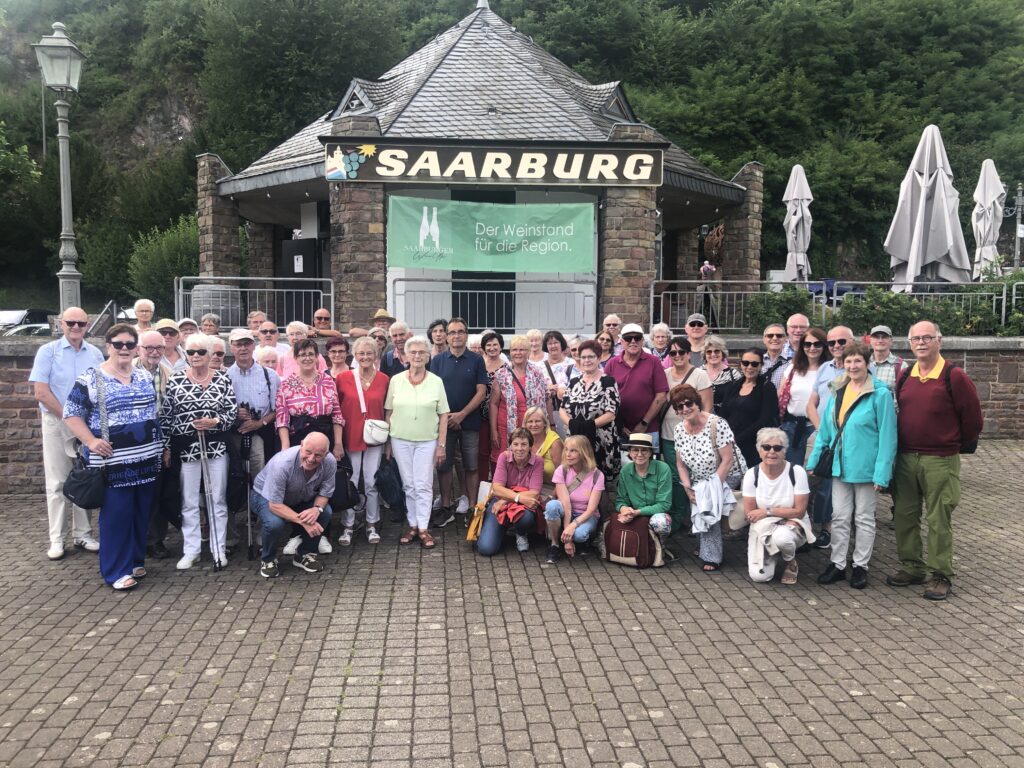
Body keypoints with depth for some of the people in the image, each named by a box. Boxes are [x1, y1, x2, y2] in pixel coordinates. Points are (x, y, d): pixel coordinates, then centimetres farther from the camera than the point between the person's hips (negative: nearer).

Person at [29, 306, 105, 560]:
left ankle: (83, 534, 16)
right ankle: (57, 539, 9)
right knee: (57, 482, 2)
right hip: (56, 423, -3)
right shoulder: (48, 351, -3)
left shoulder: (95, 354, 5)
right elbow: (40, 392, -9)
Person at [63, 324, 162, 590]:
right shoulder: (90, 379, -6)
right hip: (113, 459, -5)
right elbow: (71, 413, -5)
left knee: (141, 513, 12)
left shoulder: (145, 376, 10)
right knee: (116, 514, -3)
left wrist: (161, 445, 12)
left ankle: (136, 560, 25)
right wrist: (90, 441, -16)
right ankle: (117, 571, 6)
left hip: (146, 457, 5)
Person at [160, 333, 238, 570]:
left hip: (216, 446, 0)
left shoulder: (223, 379, 0)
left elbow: (233, 412, 0)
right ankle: (191, 550, 17)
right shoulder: (176, 380, -1)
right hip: (186, 448, 0)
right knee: (189, 502, 7)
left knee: (217, 499, 6)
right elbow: (165, 417, 1)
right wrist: (166, 447, -1)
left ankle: (218, 549, 16)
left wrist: (214, 422, -17)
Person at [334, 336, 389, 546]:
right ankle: (347, 527, 16)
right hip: (350, 437, -1)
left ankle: (372, 526, 19)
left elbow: (386, 410, 9)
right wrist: (337, 439, -3)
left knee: (372, 483, 6)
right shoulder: (343, 378, -3)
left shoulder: (384, 380, 1)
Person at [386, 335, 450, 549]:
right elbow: (388, 412, 6)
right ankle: (413, 525, 17)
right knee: (408, 485, 8)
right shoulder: (396, 380, 2)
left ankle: (423, 529, 6)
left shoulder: (436, 382, 0)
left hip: (427, 441, -1)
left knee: (423, 486, -1)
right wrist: (387, 442, 3)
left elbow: (443, 415, 1)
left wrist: (441, 444, -3)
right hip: (400, 440, 1)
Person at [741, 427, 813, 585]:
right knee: (759, 576, -18)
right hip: (762, 528, 2)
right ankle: (774, 555, 19)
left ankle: (791, 563, -1)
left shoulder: (797, 472, -14)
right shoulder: (752, 474, -10)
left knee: (781, 536, -39)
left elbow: (799, 511, -13)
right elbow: (749, 514, -8)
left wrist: (768, 511, -19)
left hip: (793, 525, -2)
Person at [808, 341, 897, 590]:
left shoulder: (880, 394, -11)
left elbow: (887, 436, -13)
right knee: (839, 517, 11)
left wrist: (882, 473, -16)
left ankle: (861, 566, 21)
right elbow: (825, 429, 11)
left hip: (865, 467, -5)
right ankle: (837, 565, 20)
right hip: (840, 465, 5)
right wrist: (814, 460, 8)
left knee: (864, 518, 10)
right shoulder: (837, 391, 6)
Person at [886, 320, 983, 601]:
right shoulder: (904, 378, 7)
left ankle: (941, 576, 12)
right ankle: (911, 567, 24)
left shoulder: (954, 377, -9)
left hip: (940, 461, -5)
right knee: (904, 515, 11)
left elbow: (973, 420, -3)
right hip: (906, 459, 6)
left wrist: (956, 446, 6)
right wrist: (902, 448, 15)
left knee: (938, 520, 1)